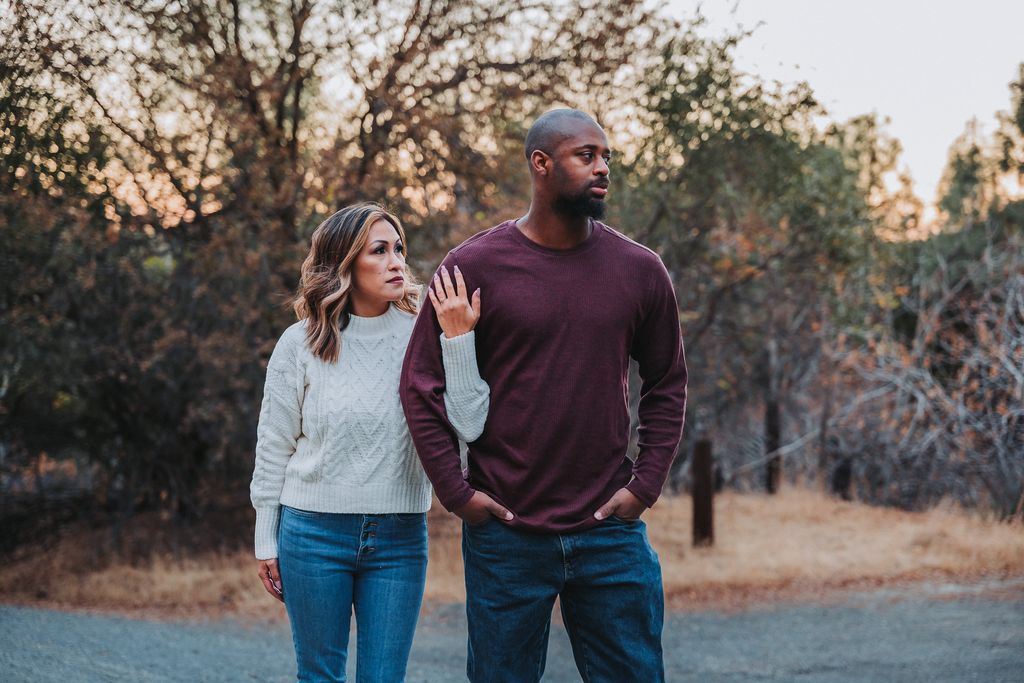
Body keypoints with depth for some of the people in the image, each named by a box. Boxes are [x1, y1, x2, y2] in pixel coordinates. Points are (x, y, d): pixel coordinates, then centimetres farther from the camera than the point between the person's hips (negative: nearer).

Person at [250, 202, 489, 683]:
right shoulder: (300, 343, -2)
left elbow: (468, 426, -12)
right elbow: (273, 446, 4)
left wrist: (458, 339, -19)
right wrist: (265, 542, 6)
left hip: (399, 538, 1)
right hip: (314, 532, -1)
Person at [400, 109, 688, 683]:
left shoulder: (639, 270, 5)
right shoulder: (476, 265, -3)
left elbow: (668, 385, 14)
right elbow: (423, 383, 1)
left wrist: (646, 484, 3)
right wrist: (456, 491, -5)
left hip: (610, 530, 2)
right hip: (505, 535, -2)